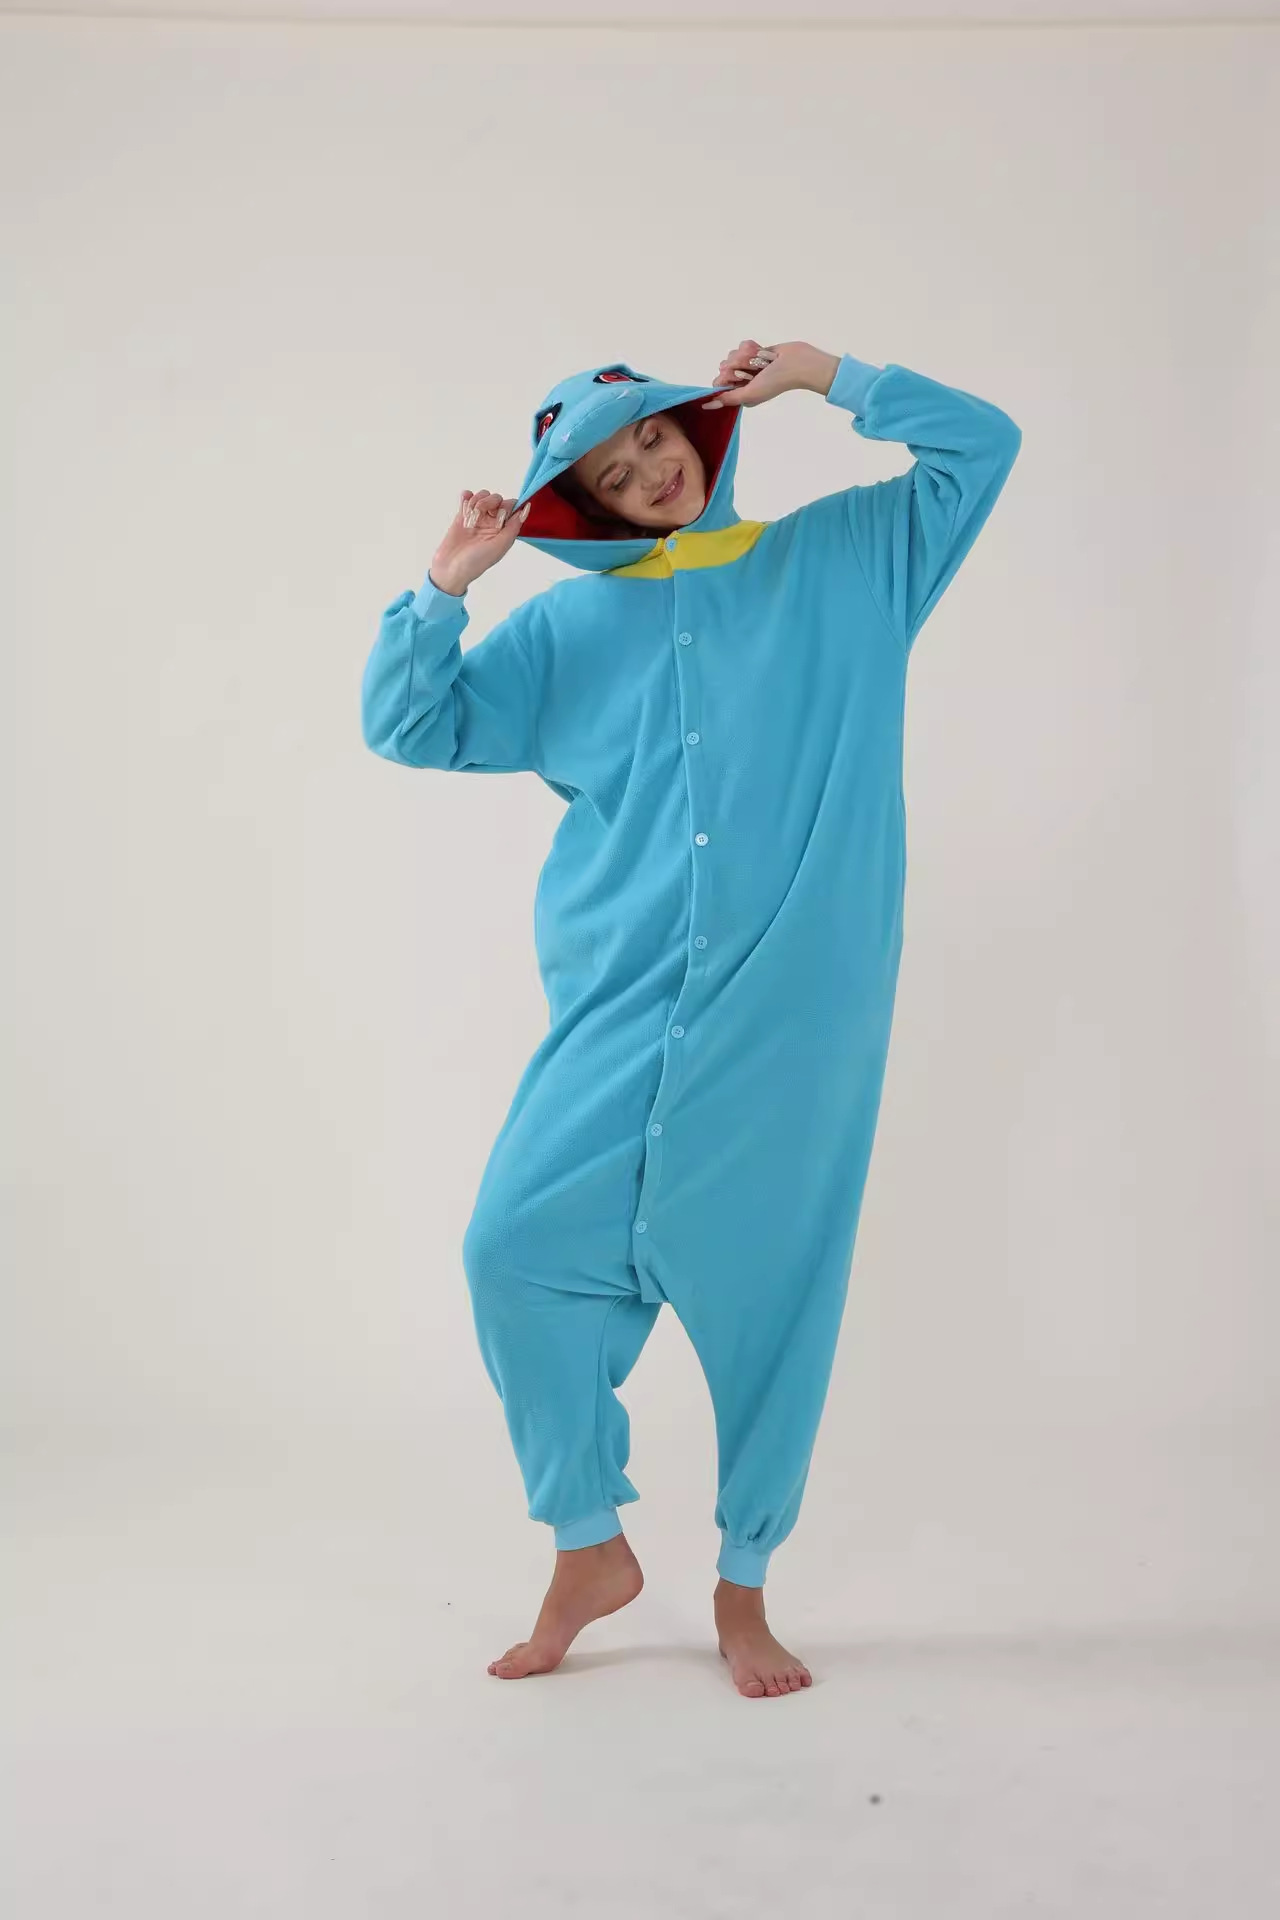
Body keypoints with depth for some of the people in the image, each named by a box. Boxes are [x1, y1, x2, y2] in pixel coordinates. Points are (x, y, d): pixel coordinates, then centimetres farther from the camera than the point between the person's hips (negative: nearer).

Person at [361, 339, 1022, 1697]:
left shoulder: (843, 560, 14)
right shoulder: (568, 628, 16)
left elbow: (980, 444, 13)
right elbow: (410, 726, 15)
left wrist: (827, 377, 8)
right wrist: (444, 589, 2)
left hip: (793, 1012, -1)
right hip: (622, 1008, 2)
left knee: (769, 1289, 1)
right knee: (519, 1244, -11)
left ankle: (743, 1585, 19)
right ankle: (590, 1545, 10)